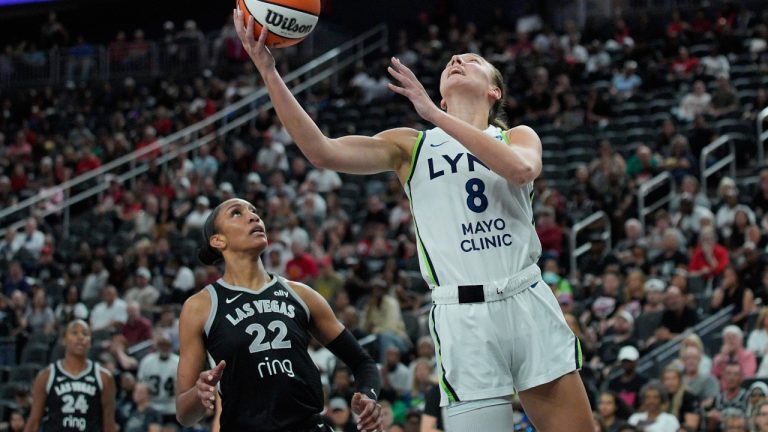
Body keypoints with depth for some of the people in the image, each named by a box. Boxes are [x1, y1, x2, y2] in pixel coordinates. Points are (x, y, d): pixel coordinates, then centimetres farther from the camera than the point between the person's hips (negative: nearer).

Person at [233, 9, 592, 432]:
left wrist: (434, 114, -15)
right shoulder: (411, 146, 13)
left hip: (528, 304, 1)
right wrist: (267, 70, -9)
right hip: (462, 315, -1)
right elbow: (323, 151, -2)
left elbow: (521, 169, -13)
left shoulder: (518, 136, 13)